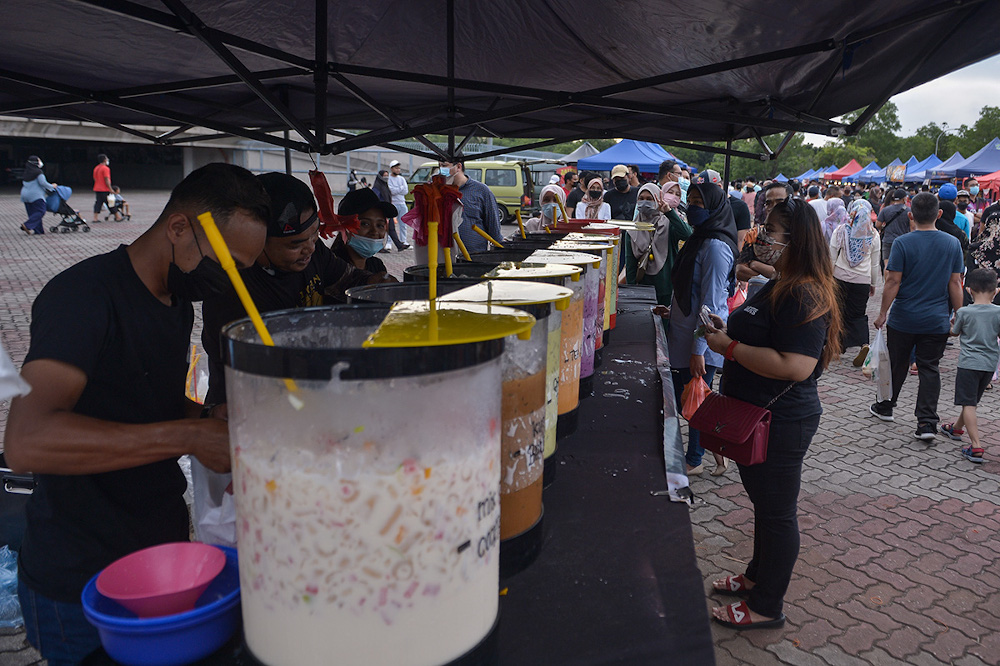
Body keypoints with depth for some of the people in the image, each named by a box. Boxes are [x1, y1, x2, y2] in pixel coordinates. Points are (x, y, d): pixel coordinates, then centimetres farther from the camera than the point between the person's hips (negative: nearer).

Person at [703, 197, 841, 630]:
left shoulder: (806, 295, -24)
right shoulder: (782, 286, 10)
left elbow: (795, 366, -32)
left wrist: (730, 348, -25)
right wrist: (728, 331, 6)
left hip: (782, 423, -11)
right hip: (758, 416, 11)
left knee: (777, 512, 5)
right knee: (763, 502, 24)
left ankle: (766, 607, 22)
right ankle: (757, 576, 43)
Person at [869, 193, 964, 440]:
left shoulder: (902, 243, -11)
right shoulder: (953, 244, -2)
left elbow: (893, 282, -12)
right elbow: (955, 283, 0)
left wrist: (883, 313, -2)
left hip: (904, 318, -2)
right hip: (937, 321, 2)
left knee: (896, 364, 14)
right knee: (929, 369, 7)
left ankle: (885, 407, 31)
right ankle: (927, 422, 1)